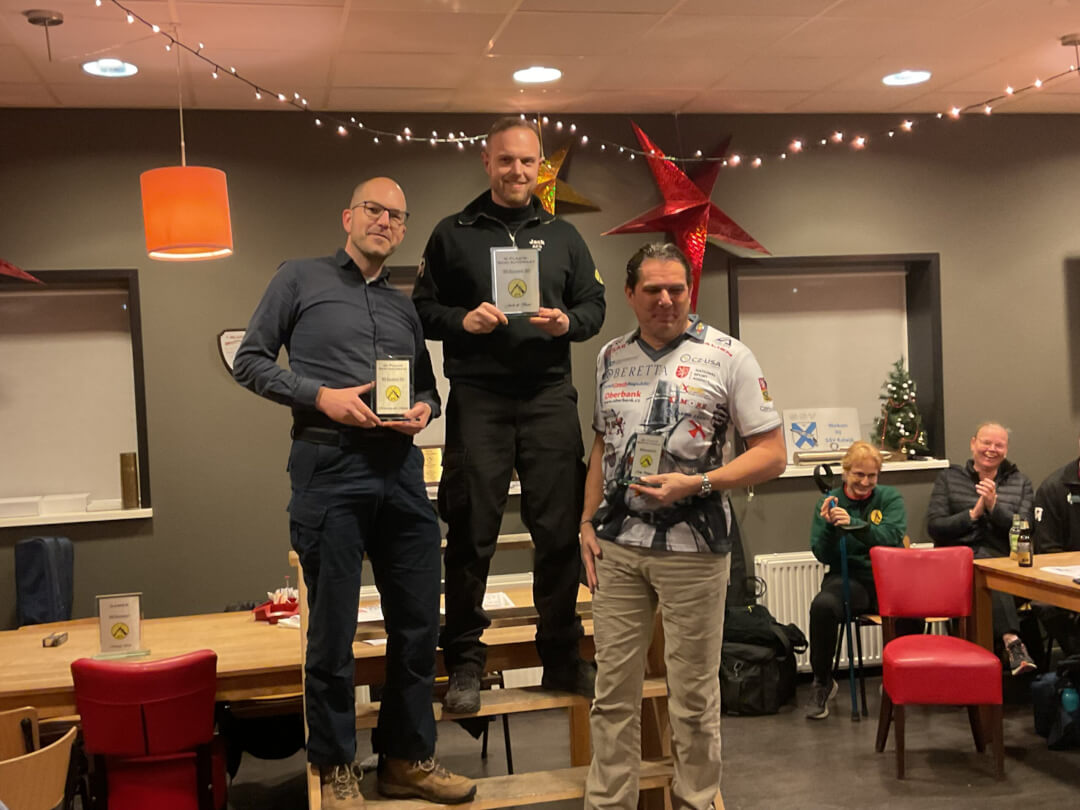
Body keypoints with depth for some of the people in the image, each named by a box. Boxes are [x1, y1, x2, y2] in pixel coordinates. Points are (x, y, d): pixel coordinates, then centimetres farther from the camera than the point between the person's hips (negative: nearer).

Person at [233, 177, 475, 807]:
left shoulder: (405, 307, 19)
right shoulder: (301, 280, 5)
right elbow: (250, 361, 2)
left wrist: (425, 409, 0)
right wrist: (321, 395, -12)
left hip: (402, 469, 5)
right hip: (329, 469, -5)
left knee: (418, 623, 9)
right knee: (333, 629, 2)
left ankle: (408, 759, 24)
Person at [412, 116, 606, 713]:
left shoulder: (562, 236, 16)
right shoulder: (452, 234, 9)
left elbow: (595, 305, 14)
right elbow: (422, 310, 6)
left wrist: (568, 322, -7)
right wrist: (463, 321, -13)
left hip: (549, 397, 2)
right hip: (477, 399, -2)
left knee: (559, 530, 3)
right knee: (471, 533, -1)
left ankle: (562, 657, 16)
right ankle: (464, 663, 10)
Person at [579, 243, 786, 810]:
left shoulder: (728, 357, -4)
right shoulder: (611, 358, 10)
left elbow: (771, 455, -6)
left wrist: (695, 485, -17)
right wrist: (588, 523, 9)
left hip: (693, 549, -4)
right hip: (616, 546, 4)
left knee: (694, 695, 7)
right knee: (613, 689, 10)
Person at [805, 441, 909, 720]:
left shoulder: (890, 498, 9)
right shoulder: (829, 502, 10)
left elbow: (894, 536, -10)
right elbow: (823, 555, 4)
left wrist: (853, 524, -23)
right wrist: (829, 526, -15)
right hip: (849, 578, 0)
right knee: (822, 606, -34)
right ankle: (822, 682, -10)